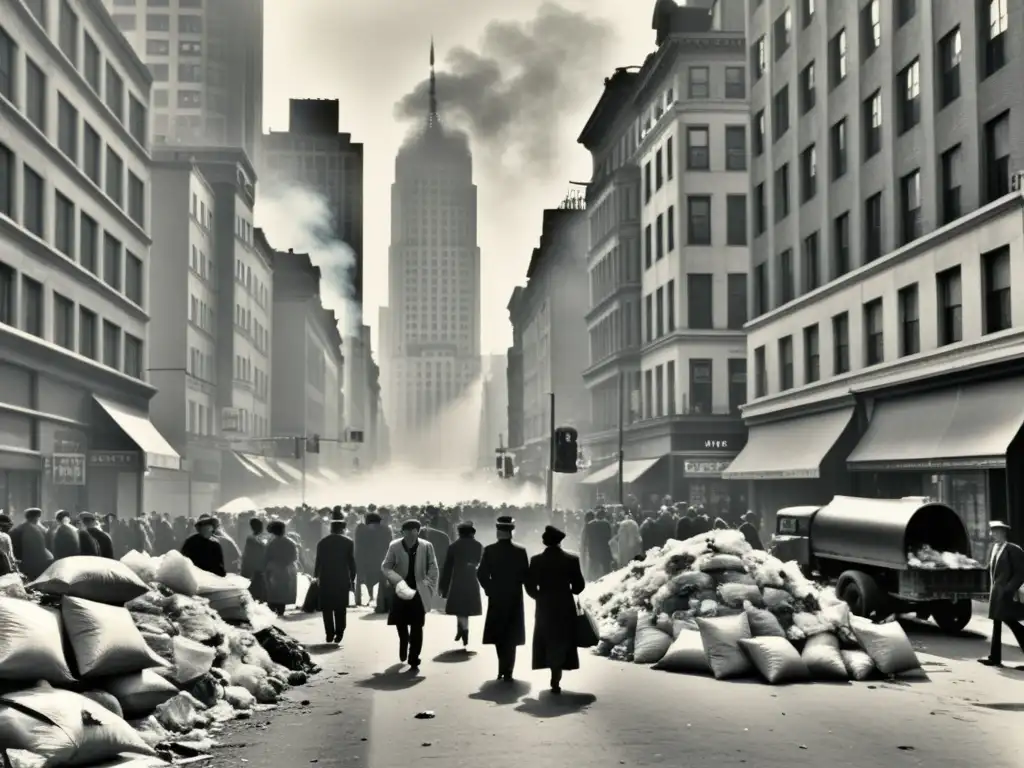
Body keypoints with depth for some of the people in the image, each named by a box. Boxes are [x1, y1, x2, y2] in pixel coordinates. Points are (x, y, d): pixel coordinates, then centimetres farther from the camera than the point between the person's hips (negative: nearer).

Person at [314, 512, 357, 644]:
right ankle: (339, 633, 2)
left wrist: (316, 576, 12)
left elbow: (318, 561, 2)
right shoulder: (348, 542, -4)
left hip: (326, 580, 1)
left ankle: (329, 634, 2)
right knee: (340, 608, 6)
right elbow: (352, 562, -3)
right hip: (342, 580, -1)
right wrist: (352, 578, 5)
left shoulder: (322, 542, -1)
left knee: (327, 608, 6)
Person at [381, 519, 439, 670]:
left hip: (418, 592, -1)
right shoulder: (394, 546, -6)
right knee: (400, 623, 8)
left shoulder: (426, 546, -7)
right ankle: (404, 642, 40)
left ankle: (414, 660, 6)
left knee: (416, 628, -2)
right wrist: (398, 580, -20)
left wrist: (430, 588, -8)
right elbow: (385, 567, -4)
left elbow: (433, 568, -1)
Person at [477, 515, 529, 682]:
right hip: (515, 598, 0)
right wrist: (515, 584, 10)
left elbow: (481, 574, -10)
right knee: (511, 636, 7)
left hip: (496, 597, 0)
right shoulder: (521, 551, -7)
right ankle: (507, 671, 3)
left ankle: (504, 668, 14)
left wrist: (490, 588, 5)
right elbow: (526, 576, -7)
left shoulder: (489, 550, -8)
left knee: (499, 634, 13)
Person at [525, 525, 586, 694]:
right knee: (562, 643, 8)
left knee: (548, 642, 13)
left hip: (544, 608, 0)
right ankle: (556, 681, 2)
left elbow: (530, 586, -5)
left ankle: (555, 679, 12)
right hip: (565, 607, 0)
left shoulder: (536, 560, -6)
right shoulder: (572, 559, -7)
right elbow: (579, 585, -4)